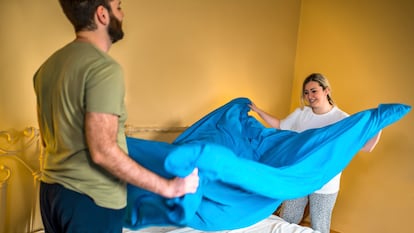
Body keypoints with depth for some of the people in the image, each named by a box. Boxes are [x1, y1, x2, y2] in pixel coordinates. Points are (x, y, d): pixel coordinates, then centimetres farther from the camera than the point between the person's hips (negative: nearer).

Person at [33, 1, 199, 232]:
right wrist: (168, 188, -19)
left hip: (50, 190, 8)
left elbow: (49, 138, 14)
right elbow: (102, 152, -25)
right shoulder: (104, 68, -20)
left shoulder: (49, 65, 7)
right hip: (91, 200, -8)